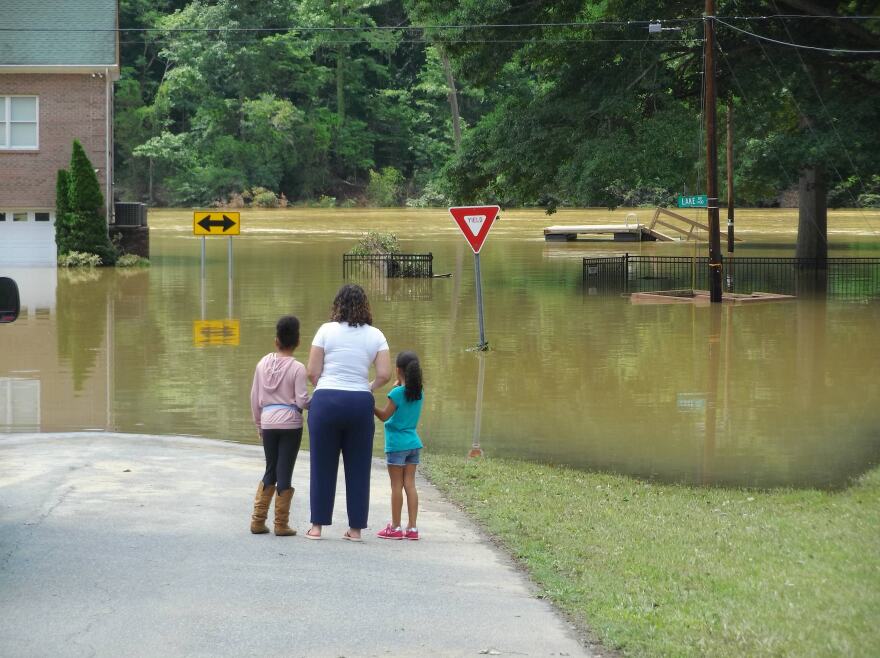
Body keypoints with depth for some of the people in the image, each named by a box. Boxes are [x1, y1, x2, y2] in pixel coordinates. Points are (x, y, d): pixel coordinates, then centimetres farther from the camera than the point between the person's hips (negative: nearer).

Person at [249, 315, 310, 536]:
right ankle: (281, 524, 5)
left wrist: (259, 423, 20)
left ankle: (258, 520, 12)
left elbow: (255, 398, 8)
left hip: (268, 421, 4)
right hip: (290, 423, -4)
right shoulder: (297, 368, -9)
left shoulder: (263, 364, 3)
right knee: (284, 473, 3)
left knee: (270, 471, 16)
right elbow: (301, 400, -11)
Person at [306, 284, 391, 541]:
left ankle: (317, 526, 9)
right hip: (360, 402, 1)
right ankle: (355, 528, 8)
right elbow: (385, 374, -2)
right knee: (358, 468, 7)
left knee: (323, 465, 6)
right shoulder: (375, 335, 4)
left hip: (326, 401, -1)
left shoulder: (326, 330, -1)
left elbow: (312, 372, -2)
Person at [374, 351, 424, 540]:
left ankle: (395, 527, 4)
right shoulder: (418, 393, 5)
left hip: (397, 444, -6)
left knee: (396, 486, 0)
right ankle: (412, 528, 5)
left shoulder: (397, 393, -14)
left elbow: (384, 415, -11)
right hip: (413, 442, 6)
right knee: (410, 484, 7)